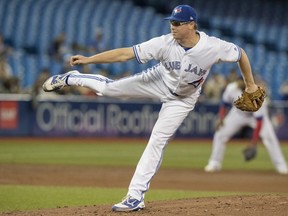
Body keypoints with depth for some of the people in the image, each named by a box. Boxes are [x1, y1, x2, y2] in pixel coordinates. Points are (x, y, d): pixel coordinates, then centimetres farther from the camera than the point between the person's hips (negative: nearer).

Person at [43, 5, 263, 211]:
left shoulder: (214, 47, -34)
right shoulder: (165, 43, -31)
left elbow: (241, 53, -16)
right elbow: (125, 53, -30)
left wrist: (250, 85, -7)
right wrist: (88, 59, -35)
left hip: (182, 99, -1)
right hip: (159, 80, 2)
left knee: (157, 142, -9)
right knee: (108, 88, 2)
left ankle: (136, 196, -3)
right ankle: (71, 79, 34)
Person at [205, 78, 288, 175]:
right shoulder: (231, 88, -27)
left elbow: (259, 121, -36)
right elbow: (224, 104, -6)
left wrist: (253, 143, -38)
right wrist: (221, 119, -21)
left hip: (256, 115, -3)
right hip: (238, 113, 3)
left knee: (269, 137, -22)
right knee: (220, 134, -8)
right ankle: (214, 164, 7)